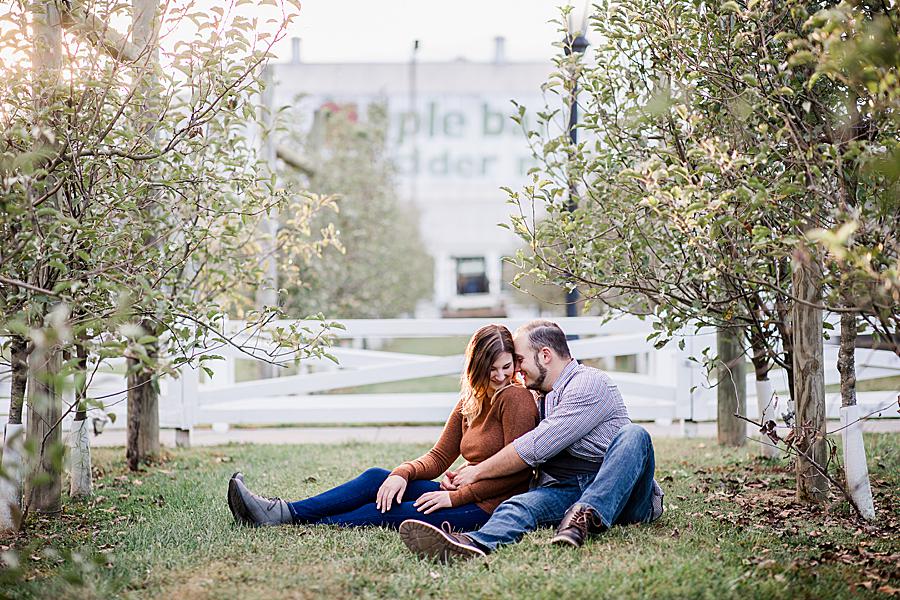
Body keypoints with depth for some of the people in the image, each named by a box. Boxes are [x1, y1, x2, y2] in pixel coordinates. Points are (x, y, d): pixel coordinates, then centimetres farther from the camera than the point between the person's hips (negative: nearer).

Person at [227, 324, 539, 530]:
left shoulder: (516, 398, -10)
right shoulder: (470, 402, 15)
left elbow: (518, 470, -16)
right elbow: (439, 457, 11)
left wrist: (457, 497, -18)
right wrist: (403, 473, -10)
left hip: (491, 507, -8)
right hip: (463, 493, 8)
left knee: (389, 512, -17)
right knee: (378, 479, -4)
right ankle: (283, 513, -7)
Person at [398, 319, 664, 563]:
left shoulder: (590, 383, -4)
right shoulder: (541, 399, 23)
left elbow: (535, 448, -11)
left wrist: (478, 472, -4)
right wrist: (466, 472, 11)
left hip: (620, 493, -5)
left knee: (634, 435, -33)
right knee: (519, 505, -27)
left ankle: (586, 516, -48)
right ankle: (475, 543, -60)